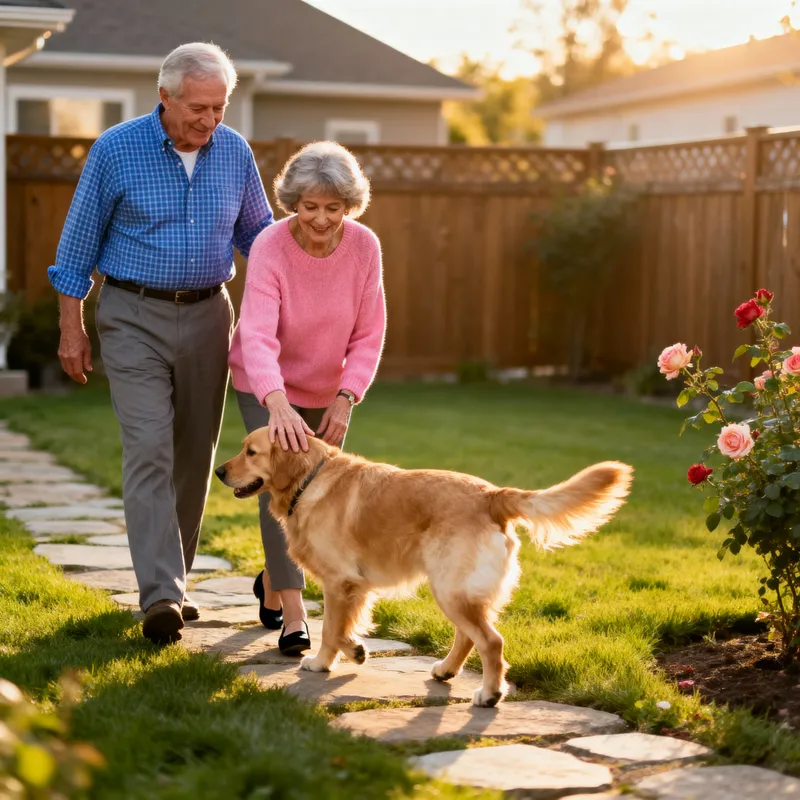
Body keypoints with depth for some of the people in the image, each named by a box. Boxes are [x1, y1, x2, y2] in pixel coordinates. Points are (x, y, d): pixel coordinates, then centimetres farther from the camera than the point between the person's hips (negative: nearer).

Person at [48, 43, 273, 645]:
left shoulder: (236, 153, 2)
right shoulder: (116, 150, -8)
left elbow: (257, 234, 14)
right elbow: (80, 241, -1)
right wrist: (72, 328, -1)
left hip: (207, 316, 4)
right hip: (134, 317, -4)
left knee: (195, 455, 8)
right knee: (150, 449, -14)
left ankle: (172, 581, 22)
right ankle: (161, 596, -18)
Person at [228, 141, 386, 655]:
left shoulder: (364, 247, -18)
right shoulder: (270, 248, -28)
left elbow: (369, 335, -11)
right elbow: (258, 336, -39)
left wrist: (345, 399, -22)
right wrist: (277, 405, -54)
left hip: (329, 388, 4)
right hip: (266, 386, -3)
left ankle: (271, 583, 34)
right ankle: (293, 613, -18)